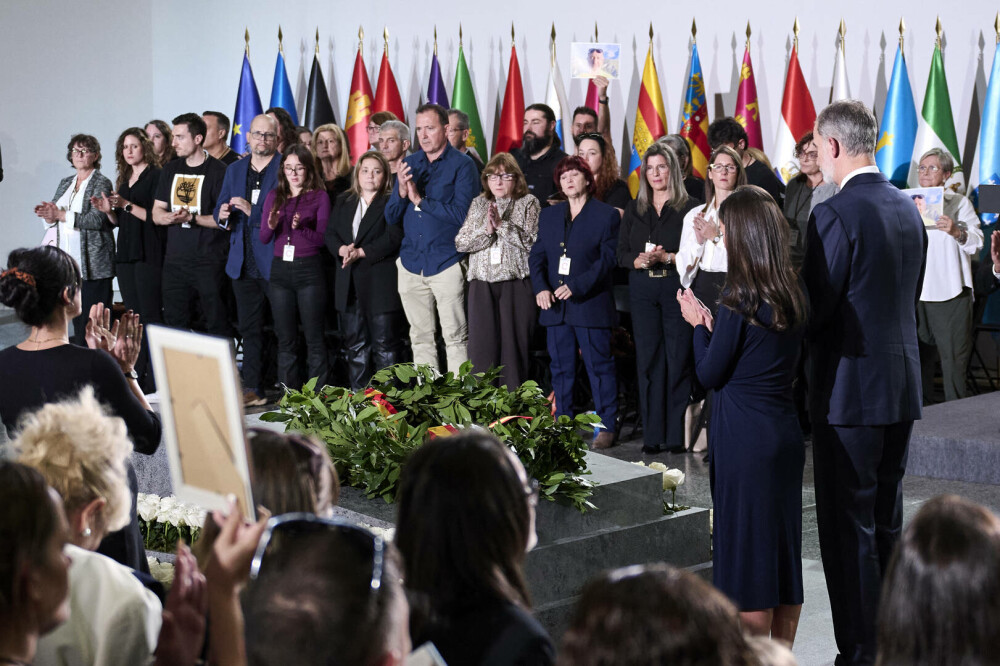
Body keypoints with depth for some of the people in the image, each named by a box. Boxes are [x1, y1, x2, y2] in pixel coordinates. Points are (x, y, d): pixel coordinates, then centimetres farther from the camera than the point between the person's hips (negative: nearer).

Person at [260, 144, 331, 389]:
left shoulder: (319, 197, 2)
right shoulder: (274, 196, 12)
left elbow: (322, 238, -5)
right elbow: (263, 238, 9)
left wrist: (300, 228, -21)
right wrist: (271, 226, -12)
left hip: (309, 270, -3)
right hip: (280, 270, 4)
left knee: (315, 339, -3)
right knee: (285, 339, 6)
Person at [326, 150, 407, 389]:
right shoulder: (343, 201, 18)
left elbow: (393, 238, -11)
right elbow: (330, 233, 12)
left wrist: (361, 252, -16)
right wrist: (342, 249, -9)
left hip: (382, 284, -6)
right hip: (350, 285, 6)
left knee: (385, 344, -5)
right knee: (354, 343, 9)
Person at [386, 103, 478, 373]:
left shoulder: (462, 165, -3)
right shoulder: (410, 164, 12)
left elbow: (462, 214, -15)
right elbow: (391, 217, 10)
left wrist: (420, 200, -12)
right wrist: (402, 192, -9)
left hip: (446, 263, -5)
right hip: (411, 263, 5)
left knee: (455, 337, -4)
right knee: (420, 338, 9)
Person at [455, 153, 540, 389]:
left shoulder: (528, 203, 6)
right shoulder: (478, 204, 16)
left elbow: (531, 241, -7)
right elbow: (461, 243, 7)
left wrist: (501, 224, -9)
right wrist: (486, 229, -8)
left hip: (516, 283, -3)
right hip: (482, 283, 3)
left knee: (514, 343, -4)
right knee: (482, 346, -2)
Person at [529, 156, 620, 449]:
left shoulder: (606, 215, -1)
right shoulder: (548, 216, 16)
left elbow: (607, 260, -8)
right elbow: (536, 256, 12)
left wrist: (576, 286, -17)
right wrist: (541, 288, -6)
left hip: (591, 304, -5)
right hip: (555, 305, 5)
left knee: (599, 366, -1)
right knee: (561, 368, 9)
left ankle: (607, 427, 5)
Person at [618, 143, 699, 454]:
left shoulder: (689, 207, 1)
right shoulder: (634, 209, 15)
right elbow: (621, 253, 12)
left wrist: (667, 258, -17)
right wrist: (638, 261, -7)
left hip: (677, 286, -4)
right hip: (643, 290, 4)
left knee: (678, 359, -4)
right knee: (648, 359, 2)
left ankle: (677, 434, 1)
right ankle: (652, 434, 7)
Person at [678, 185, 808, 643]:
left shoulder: (741, 299, -18)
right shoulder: (792, 294, 4)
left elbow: (709, 374, -10)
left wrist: (699, 325, 5)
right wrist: (714, 325, 11)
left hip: (744, 437, -8)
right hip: (785, 429, 8)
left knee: (746, 552, 1)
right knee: (784, 545, 15)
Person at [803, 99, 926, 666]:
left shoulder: (835, 215, -17)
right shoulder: (908, 208, 9)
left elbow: (815, 310, -17)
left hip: (851, 390, -8)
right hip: (904, 385, 8)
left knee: (849, 528, 0)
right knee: (888, 521, 17)